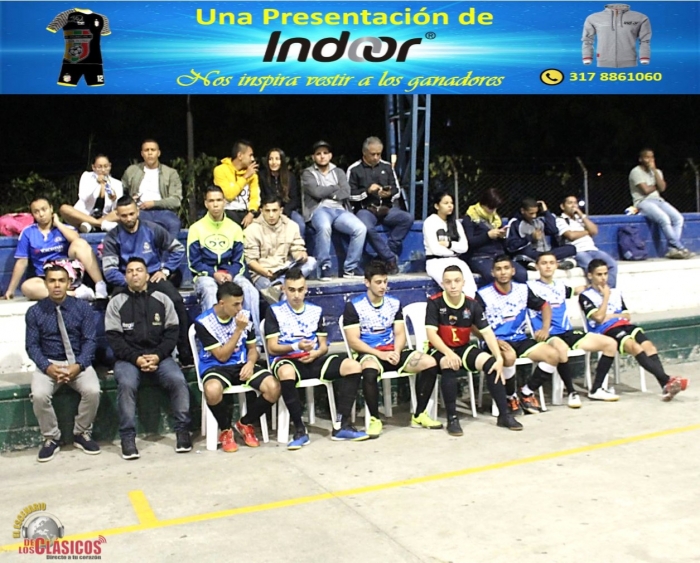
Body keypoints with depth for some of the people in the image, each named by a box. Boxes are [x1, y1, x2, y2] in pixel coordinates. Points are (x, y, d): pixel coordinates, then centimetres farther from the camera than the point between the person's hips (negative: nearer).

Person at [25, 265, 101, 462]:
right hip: (48, 363, 0)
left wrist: (79, 365, -19)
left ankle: (81, 434, -2)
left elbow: (90, 340, -2)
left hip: (78, 362, 0)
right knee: (39, 395, -30)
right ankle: (51, 438, -4)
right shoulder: (34, 311, 3)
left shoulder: (83, 308, 3)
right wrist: (47, 367, -18)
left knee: (92, 391, -29)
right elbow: (32, 345, 0)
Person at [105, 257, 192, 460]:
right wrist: (136, 358, -15)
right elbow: (114, 338, -2)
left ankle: (183, 429, -12)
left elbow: (172, 332, 4)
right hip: (128, 358, -1)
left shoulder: (162, 299, 10)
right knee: (126, 384, -31)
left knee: (178, 381, -25)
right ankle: (128, 436, -21)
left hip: (159, 356, 1)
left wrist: (157, 355, -13)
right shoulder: (116, 302, 6)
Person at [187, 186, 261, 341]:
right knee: (210, 292, -37)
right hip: (205, 275, -2)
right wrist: (214, 274, -16)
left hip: (230, 274, 3)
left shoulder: (235, 227, 8)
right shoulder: (196, 228, 1)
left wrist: (230, 275, -15)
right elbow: (194, 263, -1)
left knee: (251, 292, -25)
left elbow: (238, 261, 7)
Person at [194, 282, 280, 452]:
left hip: (241, 364, 4)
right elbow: (222, 356, -14)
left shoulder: (245, 315, 1)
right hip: (215, 367, -4)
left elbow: (252, 348, 11)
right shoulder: (204, 322, -12)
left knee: (274, 387, -23)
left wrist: (250, 363, -12)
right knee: (212, 390, -41)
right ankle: (225, 429, -9)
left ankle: (245, 424, 4)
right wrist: (238, 330, -20)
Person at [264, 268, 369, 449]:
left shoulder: (316, 310, 15)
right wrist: (296, 346, -21)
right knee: (286, 372, -42)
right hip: (287, 360, -4)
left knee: (353, 366, -19)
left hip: (313, 360, 4)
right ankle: (300, 429, -26)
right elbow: (272, 348, -3)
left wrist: (316, 353, -9)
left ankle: (342, 425, -14)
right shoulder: (274, 311, 3)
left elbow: (324, 346, 16)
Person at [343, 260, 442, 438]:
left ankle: (419, 415, -3)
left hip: (392, 352, 5)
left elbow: (400, 334, 7)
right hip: (369, 353, -5)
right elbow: (353, 341, -10)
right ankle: (375, 418, -19)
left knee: (430, 363, -17)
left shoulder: (394, 303, 10)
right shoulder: (354, 305, -5)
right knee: (370, 370, -41)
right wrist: (380, 354, -19)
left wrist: (396, 352, -15)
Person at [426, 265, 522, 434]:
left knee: (490, 362, -20)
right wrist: (449, 353, -35)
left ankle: (504, 414, -10)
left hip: (464, 348, 4)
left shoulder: (472, 304, -5)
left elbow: (487, 333, -8)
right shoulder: (434, 302, -14)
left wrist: (499, 358, -21)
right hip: (440, 350, -4)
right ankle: (452, 418, -27)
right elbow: (431, 333, -20)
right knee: (449, 365, -37)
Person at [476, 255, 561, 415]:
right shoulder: (483, 295, -8)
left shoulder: (523, 289, 6)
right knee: (509, 356, -38)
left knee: (553, 355, -15)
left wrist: (545, 328, 3)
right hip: (497, 342, -5)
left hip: (520, 340, 5)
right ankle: (510, 396, -9)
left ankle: (527, 392, 3)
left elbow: (544, 306, 19)